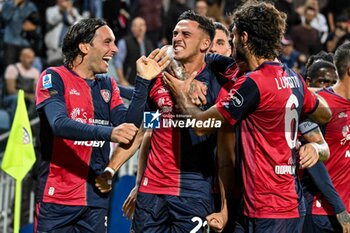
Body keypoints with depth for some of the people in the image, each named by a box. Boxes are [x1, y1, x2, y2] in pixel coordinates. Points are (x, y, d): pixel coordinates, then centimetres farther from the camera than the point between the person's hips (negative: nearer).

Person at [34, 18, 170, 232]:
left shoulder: (108, 85, 12)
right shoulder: (54, 78, -5)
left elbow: (129, 126, 1)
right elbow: (59, 124, -21)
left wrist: (143, 82, -6)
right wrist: (108, 133, -33)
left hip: (96, 199, 5)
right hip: (57, 197, -5)